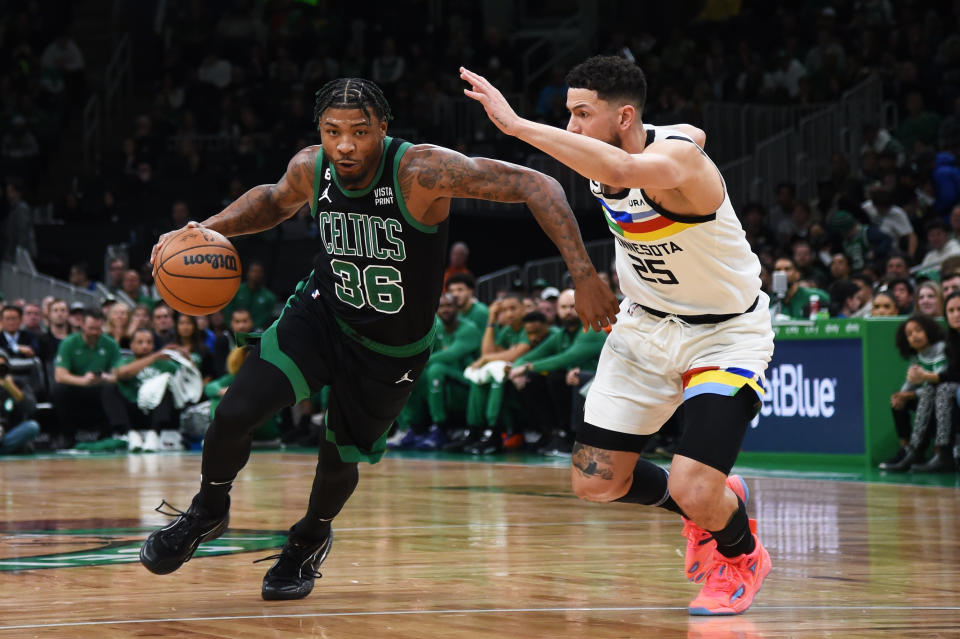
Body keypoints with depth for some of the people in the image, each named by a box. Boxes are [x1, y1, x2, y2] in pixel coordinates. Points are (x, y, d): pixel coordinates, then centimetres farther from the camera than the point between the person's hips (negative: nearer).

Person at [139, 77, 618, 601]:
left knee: (339, 459, 9)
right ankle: (208, 512, 18)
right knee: (234, 413, -14)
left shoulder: (421, 171, -32)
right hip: (321, 315, 2)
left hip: (392, 350, -2)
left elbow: (538, 188, -33)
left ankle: (310, 539, 47)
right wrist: (210, 228, -6)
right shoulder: (311, 169, -16)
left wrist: (583, 276, -41)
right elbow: (275, 200, 11)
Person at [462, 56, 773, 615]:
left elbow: (624, 169, -55)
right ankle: (710, 507, 31)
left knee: (694, 492, -20)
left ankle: (743, 556, 16)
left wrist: (517, 124, -55)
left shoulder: (677, 156, -30)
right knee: (596, 481, 3)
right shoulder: (597, 158, -7)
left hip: (726, 334, -7)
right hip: (647, 325, 8)